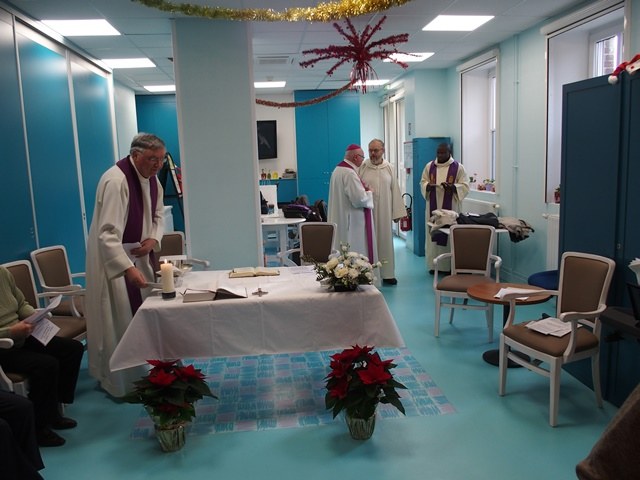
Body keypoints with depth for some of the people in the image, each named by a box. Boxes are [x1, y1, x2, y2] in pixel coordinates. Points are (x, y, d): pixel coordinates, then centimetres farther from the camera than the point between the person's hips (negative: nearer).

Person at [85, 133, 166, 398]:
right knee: (118, 322, 0)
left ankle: (140, 373, 31)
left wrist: (153, 239, -7)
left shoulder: (152, 179, 0)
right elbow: (108, 234, -31)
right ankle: (118, 383, 15)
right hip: (114, 259, -8)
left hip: (139, 255, 8)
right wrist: (128, 268, -39)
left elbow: (158, 214, 13)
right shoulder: (115, 181, -26)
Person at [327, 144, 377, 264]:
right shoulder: (349, 173, -20)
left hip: (340, 220, 10)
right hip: (352, 221, -10)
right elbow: (359, 199, -25)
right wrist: (369, 194, -6)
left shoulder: (338, 169, 12)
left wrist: (363, 190, 15)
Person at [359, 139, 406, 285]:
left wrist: (397, 212, 3)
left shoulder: (389, 168, 5)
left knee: (385, 241, 7)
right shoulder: (362, 167, -1)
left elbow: (395, 190, 6)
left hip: (384, 212, 2)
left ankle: (387, 274, 16)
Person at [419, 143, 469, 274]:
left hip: (450, 208, -3)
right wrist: (428, 185, -13)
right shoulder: (429, 166, 8)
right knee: (432, 235, 3)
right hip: (433, 207, 3)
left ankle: (449, 266, 6)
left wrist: (451, 186, -22)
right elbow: (422, 183, 10)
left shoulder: (458, 167, -1)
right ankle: (433, 265, 10)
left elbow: (465, 186, -4)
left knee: (449, 236, -2)